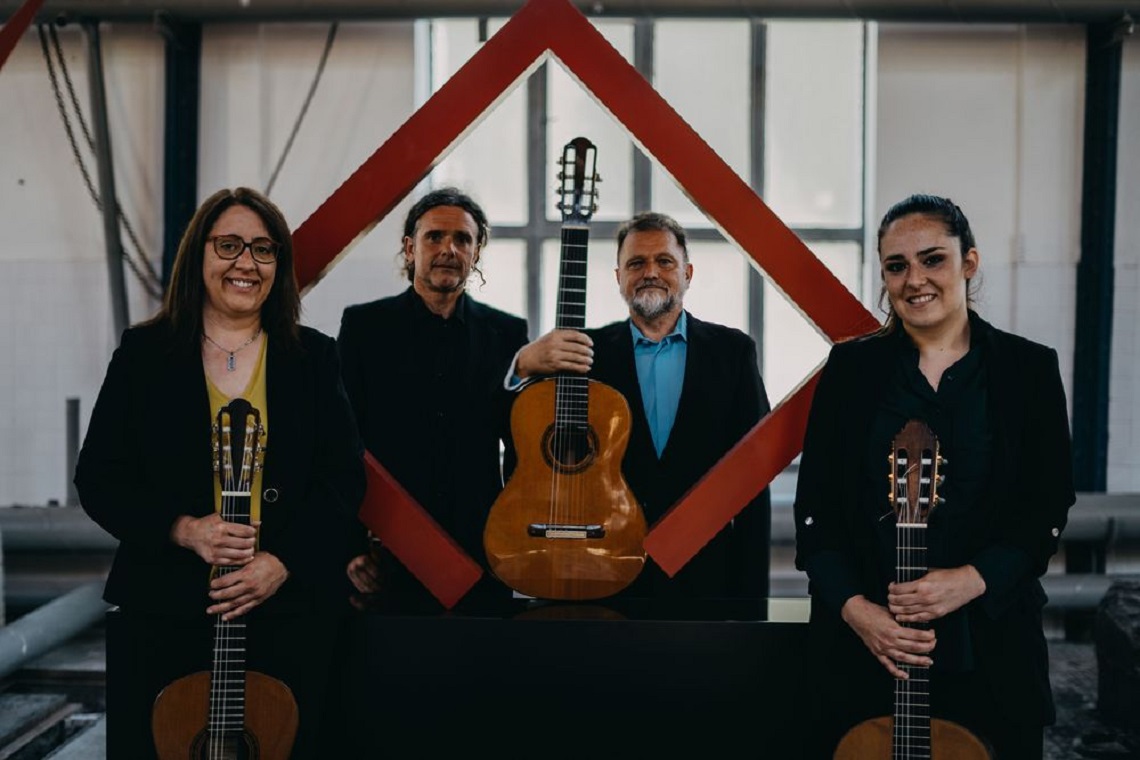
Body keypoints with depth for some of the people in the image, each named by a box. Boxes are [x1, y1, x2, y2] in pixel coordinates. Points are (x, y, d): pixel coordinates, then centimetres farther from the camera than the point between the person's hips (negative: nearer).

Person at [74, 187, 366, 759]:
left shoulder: (314, 357, 5)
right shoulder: (144, 352, 4)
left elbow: (345, 478, 0)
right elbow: (98, 478, 1)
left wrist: (284, 561, -14)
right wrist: (183, 529, -15)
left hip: (291, 608, 1)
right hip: (165, 610, 0)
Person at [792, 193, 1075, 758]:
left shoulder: (1029, 369, 2)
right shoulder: (851, 367, 2)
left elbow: (1047, 506, -1)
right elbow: (815, 506, 0)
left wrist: (971, 579, -16)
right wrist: (853, 605, -13)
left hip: (990, 645, 0)